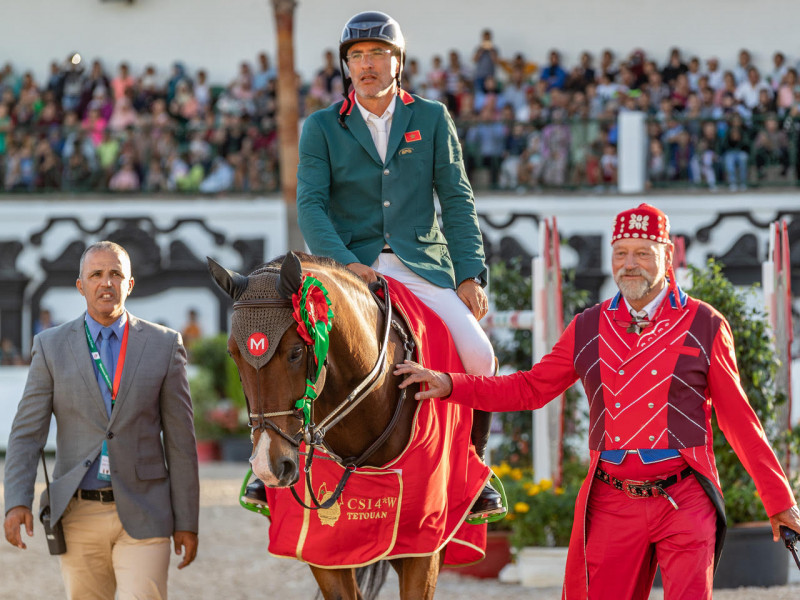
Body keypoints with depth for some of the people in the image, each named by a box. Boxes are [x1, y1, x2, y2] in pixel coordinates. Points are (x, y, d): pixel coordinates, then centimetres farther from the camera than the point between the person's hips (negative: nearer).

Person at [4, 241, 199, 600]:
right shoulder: (52, 347, 3)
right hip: (79, 515, 2)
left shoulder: (164, 345, 1)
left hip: (142, 515, -1)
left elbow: (180, 439, 3)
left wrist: (187, 522, 1)